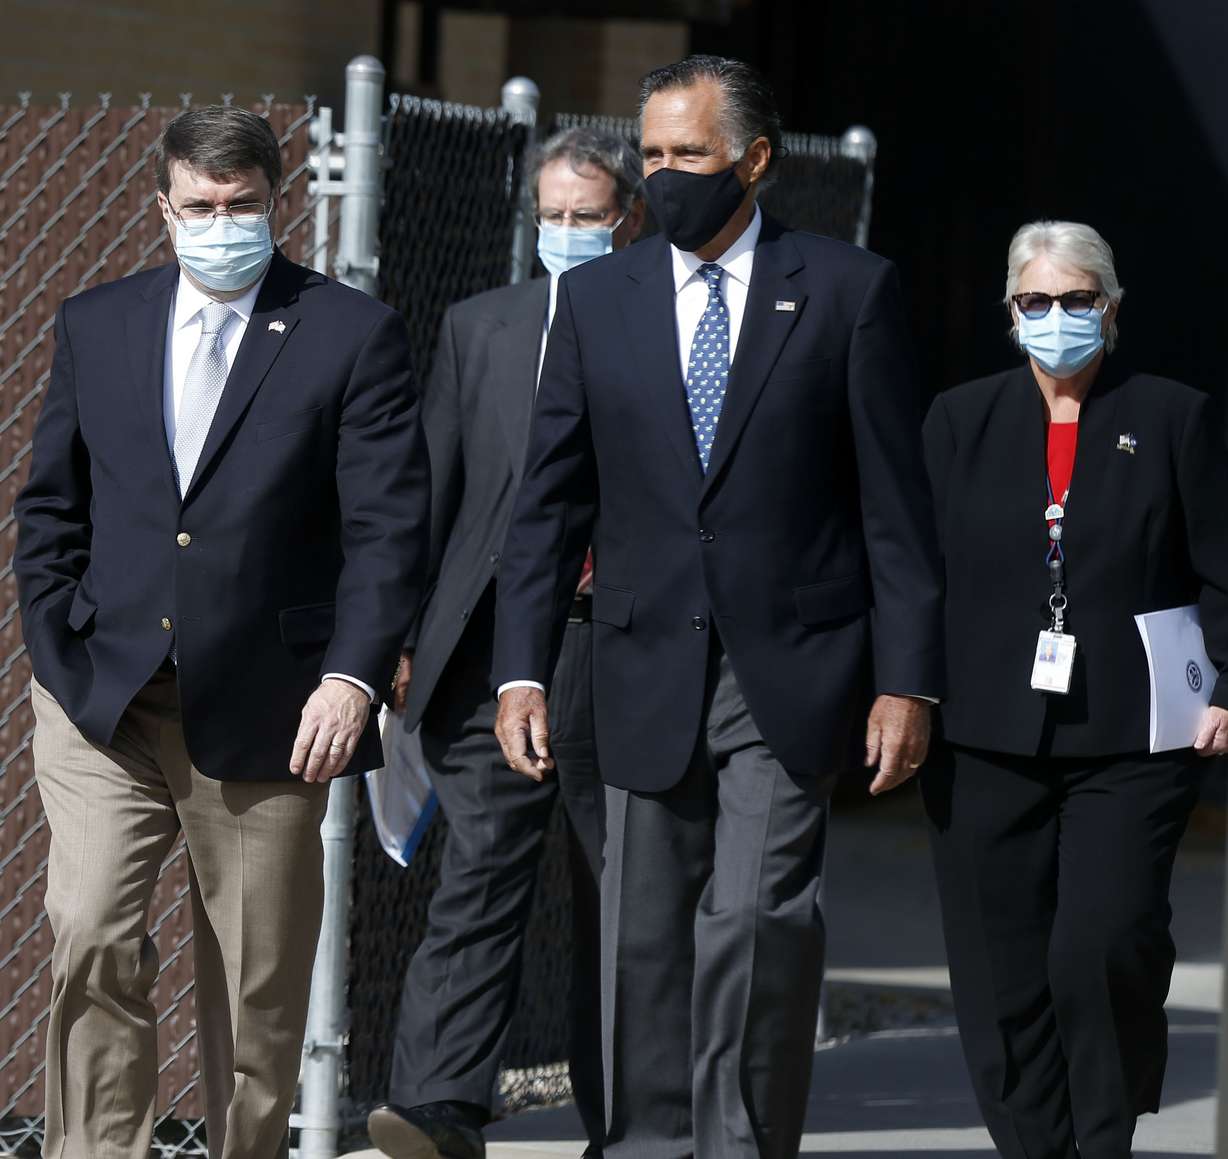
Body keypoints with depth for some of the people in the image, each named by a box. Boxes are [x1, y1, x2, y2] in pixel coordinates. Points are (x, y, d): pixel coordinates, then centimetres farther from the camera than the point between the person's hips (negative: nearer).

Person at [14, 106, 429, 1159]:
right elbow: (51, 510, 15)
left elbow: (388, 527, -5)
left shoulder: (354, 334, 0)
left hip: (264, 713, -2)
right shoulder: (96, 326, 10)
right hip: (103, 698, 2)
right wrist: (56, 652, 3)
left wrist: (354, 677, -16)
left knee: (258, 985, 5)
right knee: (92, 937, -13)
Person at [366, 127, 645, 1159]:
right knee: (479, 873, -9)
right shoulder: (480, 327, 14)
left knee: (622, 899, 6)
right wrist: (407, 636, 6)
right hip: (495, 642, 2)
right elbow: (432, 489, 13)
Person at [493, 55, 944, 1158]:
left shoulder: (848, 291, 1)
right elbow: (552, 501, 11)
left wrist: (908, 681, -4)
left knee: (759, 921, -14)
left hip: (789, 674, -3)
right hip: (648, 674, 3)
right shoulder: (597, 299, 9)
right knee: (646, 936, 5)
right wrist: (522, 669, 3)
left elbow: (897, 503, 0)